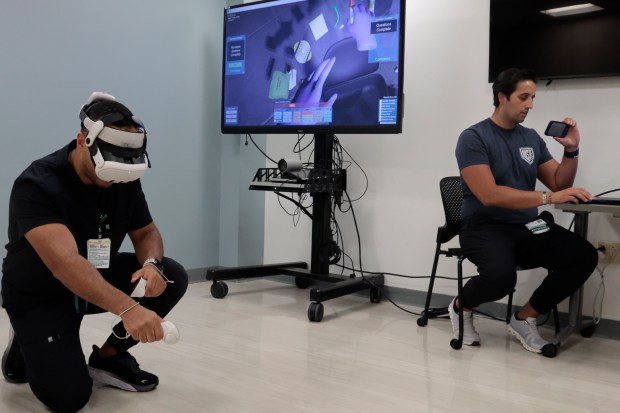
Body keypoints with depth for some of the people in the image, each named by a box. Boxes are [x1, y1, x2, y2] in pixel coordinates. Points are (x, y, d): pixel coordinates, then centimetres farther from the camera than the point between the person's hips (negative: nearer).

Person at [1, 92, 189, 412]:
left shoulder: (124, 179, -10)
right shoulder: (37, 185, -30)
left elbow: (146, 232, 0)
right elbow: (64, 262, -43)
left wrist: (151, 263, -25)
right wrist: (128, 309, -56)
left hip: (98, 279, 6)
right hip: (40, 295, -5)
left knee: (171, 277, -16)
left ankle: (108, 357, 3)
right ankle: (26, 344, 14)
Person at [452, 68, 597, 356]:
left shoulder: (531, 138, 11)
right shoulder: (473, 138, -8)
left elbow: (559, 183, 15)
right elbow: (490, 195, -20)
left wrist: (572, 150, -3)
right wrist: (548, 198, -24)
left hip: (528, 227, 6)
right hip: (485, 228, -6)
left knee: (584, 256, -19)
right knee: (501, 276, -37)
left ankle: (524, 319, -1)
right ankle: (461, 307, 0)